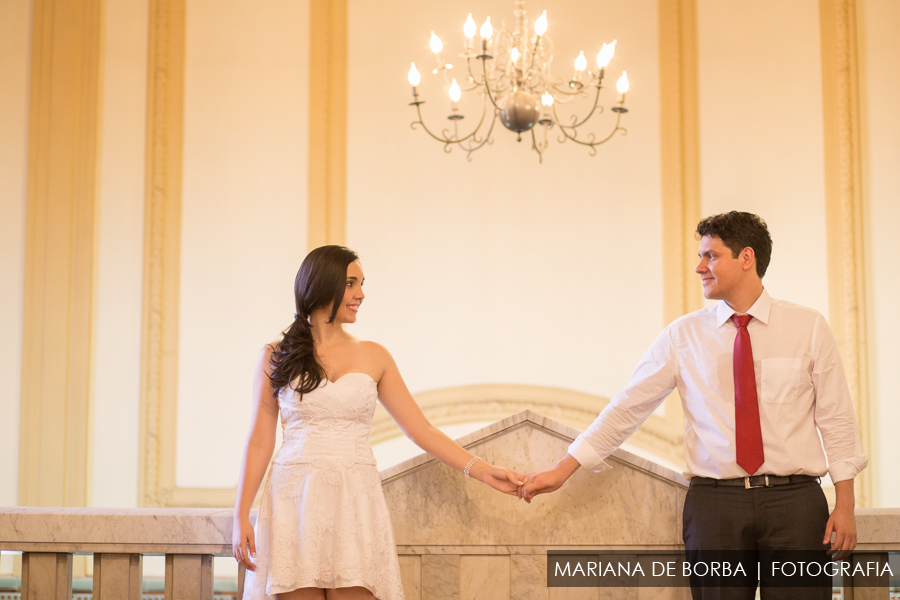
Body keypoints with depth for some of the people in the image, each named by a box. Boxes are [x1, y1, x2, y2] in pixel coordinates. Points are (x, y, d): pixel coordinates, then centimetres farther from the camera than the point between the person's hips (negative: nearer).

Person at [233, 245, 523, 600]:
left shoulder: (373, 357, 10)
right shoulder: (276, 358, 6)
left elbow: (421, 430, 7)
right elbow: (260, 441, 5)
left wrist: (483, 471, -2)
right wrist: (241, 516, -2)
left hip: (355, 503, 1)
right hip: (294, 502, -1)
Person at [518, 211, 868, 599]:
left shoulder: (808, 327, 5)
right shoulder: (684, 335, 6)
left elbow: (836, 418, 5)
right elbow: (627, 407, 6)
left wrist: (845, 504, -2)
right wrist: (561, 472, 2)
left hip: (794, 502, 0)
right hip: (714, 503, 0)